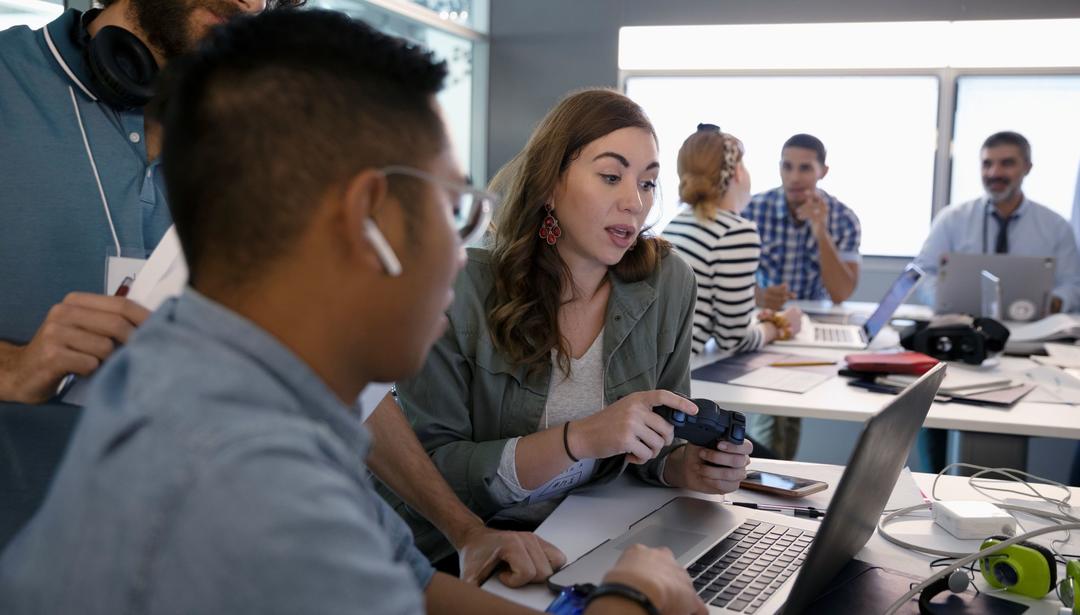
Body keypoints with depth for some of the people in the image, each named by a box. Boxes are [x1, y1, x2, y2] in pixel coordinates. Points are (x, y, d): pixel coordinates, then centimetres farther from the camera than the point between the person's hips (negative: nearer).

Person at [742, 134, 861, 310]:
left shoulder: (844, 220, -6)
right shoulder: (752, 210, -7)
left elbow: (841, 295, -13)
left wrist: (821, 233, -22)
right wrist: (758, 296, -29)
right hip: (763, 314, 1)